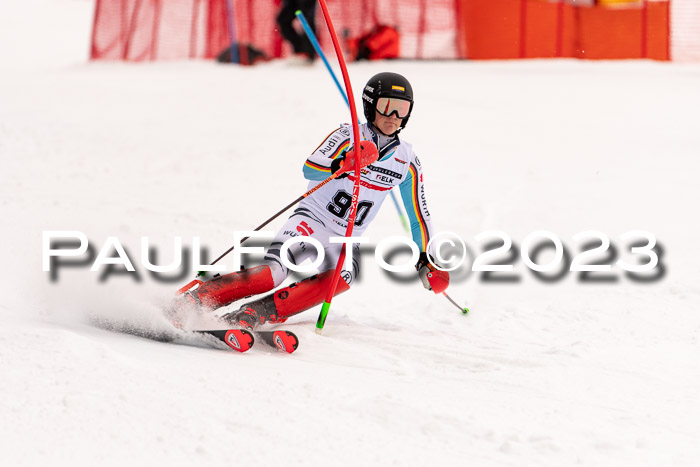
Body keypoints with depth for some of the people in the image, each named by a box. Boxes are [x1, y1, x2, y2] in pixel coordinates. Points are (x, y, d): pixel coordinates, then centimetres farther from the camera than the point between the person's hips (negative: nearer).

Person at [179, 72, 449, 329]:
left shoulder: (407, 162, 6)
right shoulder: (348, 137, -7)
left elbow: (419, 214, 17)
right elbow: (310, 169, -23)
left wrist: (426, 260, 14)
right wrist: (341, 165, -44)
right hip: (311, 221, -3)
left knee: (341, 278, -33)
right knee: (272, 274, -30)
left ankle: (258, 314, -40)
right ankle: (192, 299, -26)